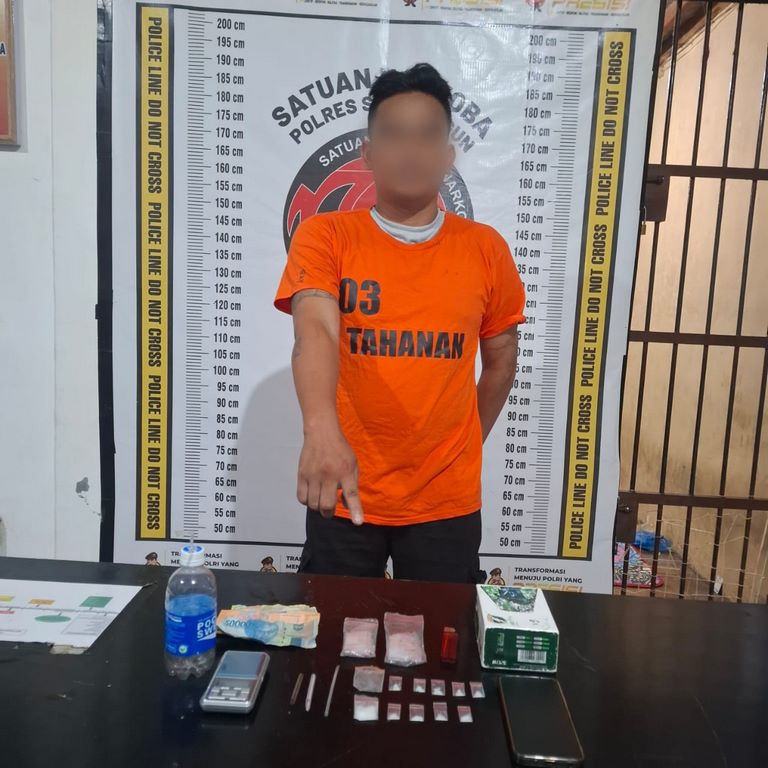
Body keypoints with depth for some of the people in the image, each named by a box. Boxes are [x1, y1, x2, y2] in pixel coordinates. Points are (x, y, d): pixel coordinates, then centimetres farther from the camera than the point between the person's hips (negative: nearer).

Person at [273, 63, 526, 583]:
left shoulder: (486, 249, -1)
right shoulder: (324, 237, -7)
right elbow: (315, 333, -25)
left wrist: (464, 448, 11)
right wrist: (323, 432, -42)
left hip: (447, 501, 2)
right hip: (346, 495, -1)